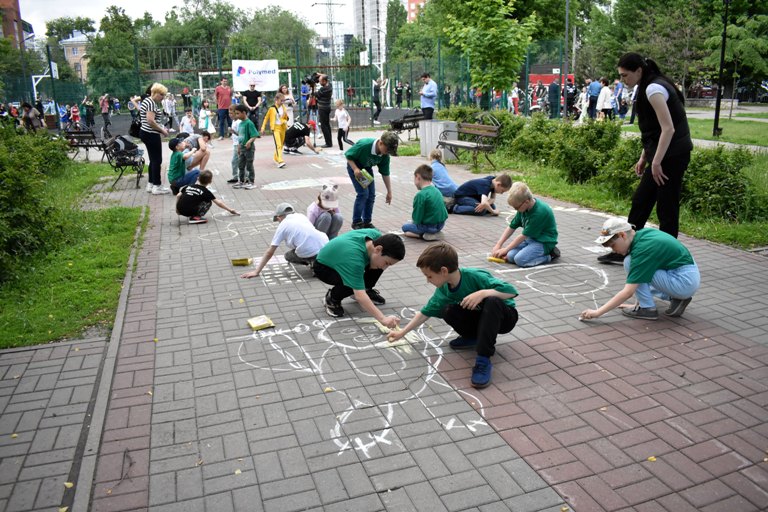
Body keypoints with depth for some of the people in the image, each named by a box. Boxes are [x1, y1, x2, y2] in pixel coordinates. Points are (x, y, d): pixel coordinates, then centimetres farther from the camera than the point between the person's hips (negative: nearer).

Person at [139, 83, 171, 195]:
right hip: (151, 135, -10)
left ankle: (150, 184, 21)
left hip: (146, 133, 10)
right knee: (157, 160, -3)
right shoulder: (151, 103, -16)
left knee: (153, 159, 16)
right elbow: (150, 120, -25)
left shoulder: (147, 101, 16)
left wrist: (160, 129, 15)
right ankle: (157, 186, 3)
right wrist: (162, 130, -15)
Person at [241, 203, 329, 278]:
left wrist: (256, 271, 12)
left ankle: (313, 262, 2)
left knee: (288, 256, 24)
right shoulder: (301, 216, 22)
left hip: (309, 253, -5)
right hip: (325, 246, 5)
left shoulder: (282, 225, 9)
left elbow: (269, 252, 7)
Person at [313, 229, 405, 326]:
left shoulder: (376, 236, -24)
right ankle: (332, 299, -4)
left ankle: (367, 290, 11)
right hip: (323, 268, -7)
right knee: (353, 283, -35)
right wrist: (383, 319, -56)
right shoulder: (354, 259, -44)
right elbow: (359, 296, -49)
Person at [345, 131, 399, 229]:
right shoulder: (364, 144, -35)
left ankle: (367, 222, 14)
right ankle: (356, 222, -3)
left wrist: (389, 192, -6)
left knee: (371, 195, 1)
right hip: (354, 166, -5)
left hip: (367, 168, 6)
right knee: (363, 193, -15)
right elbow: (348, 155, -23)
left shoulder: (385, 155, -20)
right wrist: (355, 169, -34)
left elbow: (385, 173, -9)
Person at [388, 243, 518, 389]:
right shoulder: (444, 290, -11)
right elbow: (426, 312, 0)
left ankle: (483, 360, -33)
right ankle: (474, 337, 7)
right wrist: (402, 332, 1)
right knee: (449, 312, -20)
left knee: (492, 302, -38)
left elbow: (512, 291, -33)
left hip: (504, 316, -5)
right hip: (481, 316, 5)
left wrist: (483, 293, -45)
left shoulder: (476, 276, -30)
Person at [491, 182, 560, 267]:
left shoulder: (539, 212, -26)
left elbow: (523, 235, -20)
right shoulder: (523, 207, -1)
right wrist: (498, 245, -1)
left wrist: (505, 249, -12)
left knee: (520, 259, -28)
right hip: (531, 238, 9)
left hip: (544, 242, -9)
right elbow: (511, 227, 6)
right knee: (510, 256, -14)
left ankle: (549, 256, -7)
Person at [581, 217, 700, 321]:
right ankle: (676, 298, 14)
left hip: (685, 282, -9)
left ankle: (647, 308, -5)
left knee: (630, 262, -15)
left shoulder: (642, 248, -22)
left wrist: (597, 312, -21)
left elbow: (628, 293, -23)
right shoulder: (643, 233, 3)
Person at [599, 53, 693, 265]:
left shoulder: (654, 89, -16)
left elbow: (668, 129, -22)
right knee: (640, 201, 15)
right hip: (664, 155, 10)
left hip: (671, 155, -10)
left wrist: (656, 162, -22)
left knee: (667, 209, -3)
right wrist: (644, 157, 20)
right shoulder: (648, 88, 14)